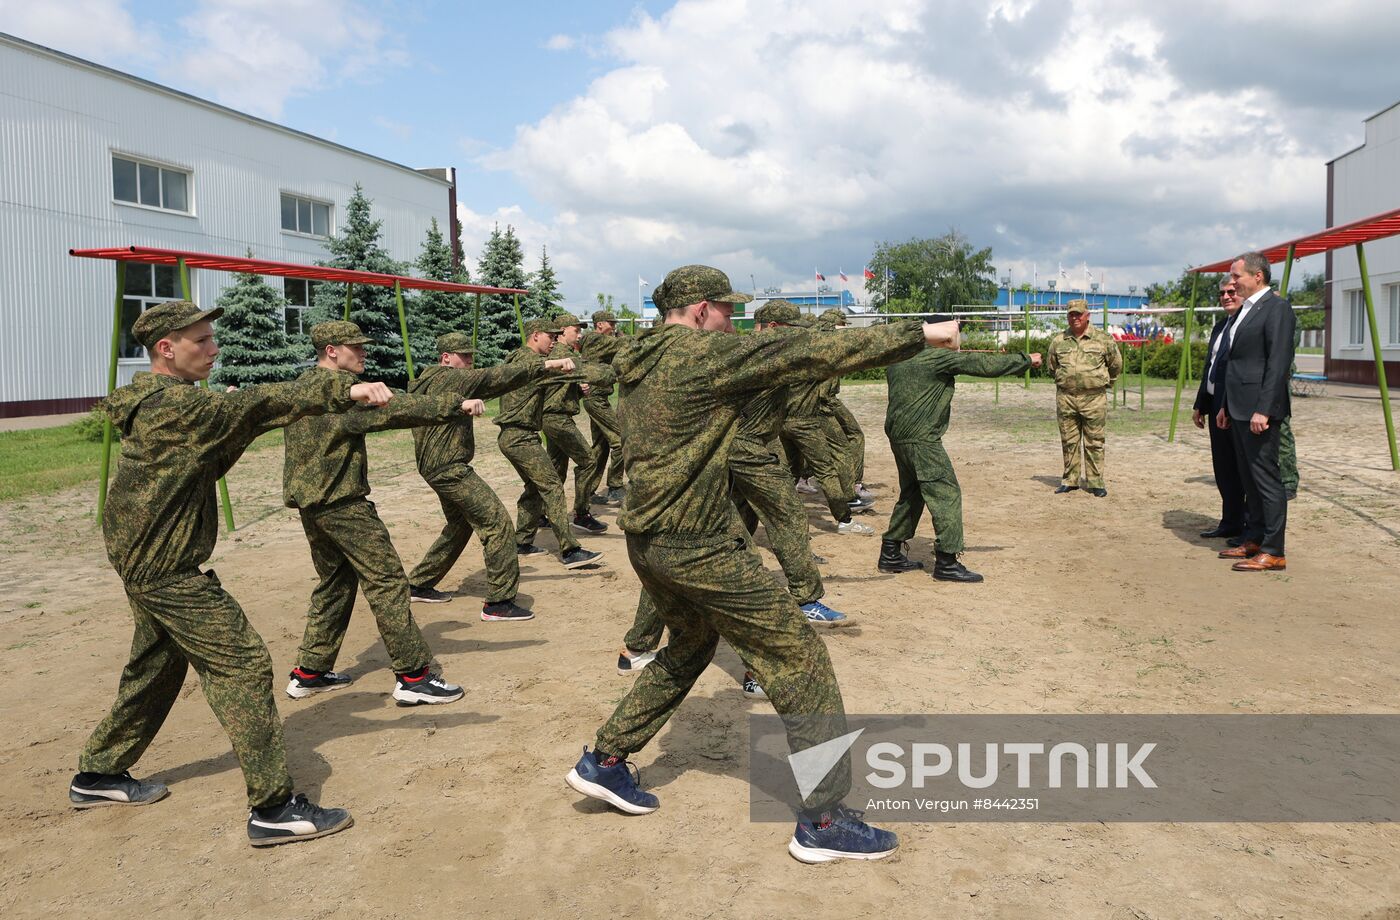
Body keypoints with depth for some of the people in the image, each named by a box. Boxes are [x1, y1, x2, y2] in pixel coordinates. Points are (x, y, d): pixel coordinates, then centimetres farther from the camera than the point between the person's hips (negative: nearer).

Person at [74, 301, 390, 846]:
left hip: (149, 564, 11)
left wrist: (240, 434, 4)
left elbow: (208, 466, 18)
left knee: (157, 669, 23)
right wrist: (343, 390, -38)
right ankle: (273, 808, -9)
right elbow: (259, 404, -30)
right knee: (243, 665, -11)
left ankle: (98, 776, 40)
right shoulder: (173, 404, -19)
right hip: (169, 571, -11)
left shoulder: (155, 403, 13)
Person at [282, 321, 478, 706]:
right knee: (387, 580, -6)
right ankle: (412, 677, -6)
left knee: (336, 581, 19)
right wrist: (456, 405, -27)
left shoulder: (302, 386, 14)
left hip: (310, 501, 10)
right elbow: (396, 409, -26)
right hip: (342, 502, -10)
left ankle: (310, 672, 24)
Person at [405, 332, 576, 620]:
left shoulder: (424, 382, 15)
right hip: (449, 468, -11)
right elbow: (495, 378, -22)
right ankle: (499, 601, -10)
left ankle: (419, 585, 33)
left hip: (435, 466, 11)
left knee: (459, 524, 24)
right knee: (497, 522, -11)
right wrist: (545, 366, -26)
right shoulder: (451, 378, -13)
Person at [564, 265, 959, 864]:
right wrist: (918, 334, -10)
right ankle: (822, 822, 6)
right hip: (697, 546, -9)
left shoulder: (638, 364, 12)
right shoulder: (705, 353, -14)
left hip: (645, 540, 9)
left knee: (690, 645, 29)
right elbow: (815, 354, -15)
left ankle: (604, 762, 33)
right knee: (800, 660, 0)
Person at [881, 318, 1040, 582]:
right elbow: (986, 364, -9)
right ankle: (946, 562, -3)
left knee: (911, 493, 19)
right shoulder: (939, 357, -10)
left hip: (897, 435, 9)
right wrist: (1026, 360, 3)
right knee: (946, 493, -4)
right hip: (921, 438, -9)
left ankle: (890, 554, 23)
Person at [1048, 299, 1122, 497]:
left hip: (1094, 398, -2)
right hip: (1065, 397, 2)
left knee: (1094, 442, 1)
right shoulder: (1058, 341, 7)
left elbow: (1116, 364, 13)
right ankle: (1070, 480, 16)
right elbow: (1051, 364, 23)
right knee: (1069, 442, 8)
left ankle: (1095, 482, 7)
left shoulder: (1103, 339, 1)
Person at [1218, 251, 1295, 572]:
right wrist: (1227, 405, 19)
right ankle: (1254, 540, 23)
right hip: (1239, 410, 9)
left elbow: (1279, 363, -18)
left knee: (1267, 479, -6)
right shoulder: (1243, 310, 17)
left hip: (1259, 411, -9)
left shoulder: (1277, 308, -11)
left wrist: (1263, 410, -22)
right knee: (1249, 479, 14)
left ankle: (1273, 552, -2)